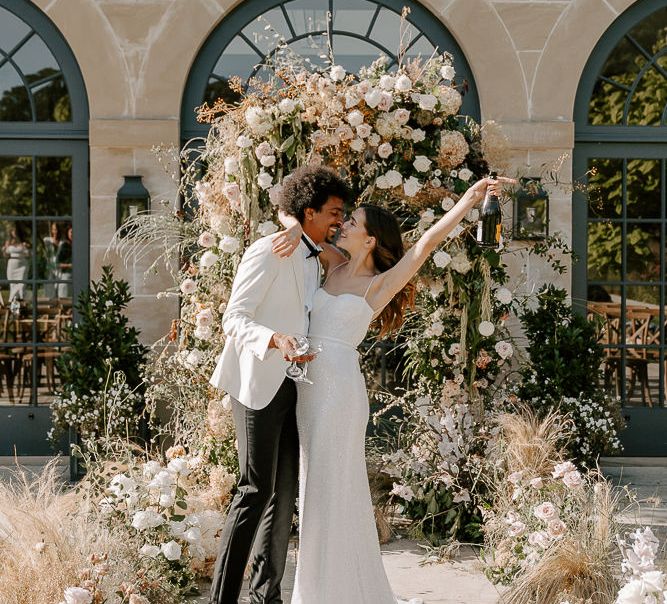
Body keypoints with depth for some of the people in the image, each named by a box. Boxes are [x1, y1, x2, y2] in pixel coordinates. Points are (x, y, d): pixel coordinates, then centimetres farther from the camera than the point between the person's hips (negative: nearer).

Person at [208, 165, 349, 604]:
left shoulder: (316, 262, 16)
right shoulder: (270, 252, -10)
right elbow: (234, 319, -15)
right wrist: (276, 340, -30)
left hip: (292, 386, 8)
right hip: (259, 383, -8)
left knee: (286, 491, 7)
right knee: (257, 489, -11)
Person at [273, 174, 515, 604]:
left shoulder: (380, 284, -1)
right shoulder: (336, 264, 13)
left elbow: (429, 241, -11)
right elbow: (288, 209, 14)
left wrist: (471, 197, -19)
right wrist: (295, 228, -9)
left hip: (341, 386, -6)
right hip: (310, 385, 6)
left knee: (333, 486, -3)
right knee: (316, 485, 11)